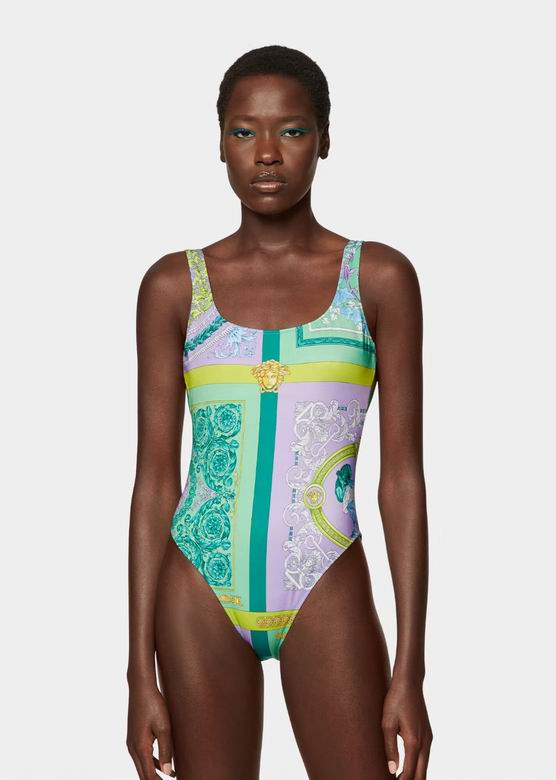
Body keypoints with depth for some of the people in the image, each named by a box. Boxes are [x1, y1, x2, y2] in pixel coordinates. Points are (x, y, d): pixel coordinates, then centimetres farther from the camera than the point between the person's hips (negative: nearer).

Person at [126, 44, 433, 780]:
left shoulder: (380, 279, 0)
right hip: (200, 595, 1)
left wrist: (410, 670, -4)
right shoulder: (174, 286, 2)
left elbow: (402, 479, -1)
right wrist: (141, 671, -1)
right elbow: (154, 482, 2)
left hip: (326, 591, -1)